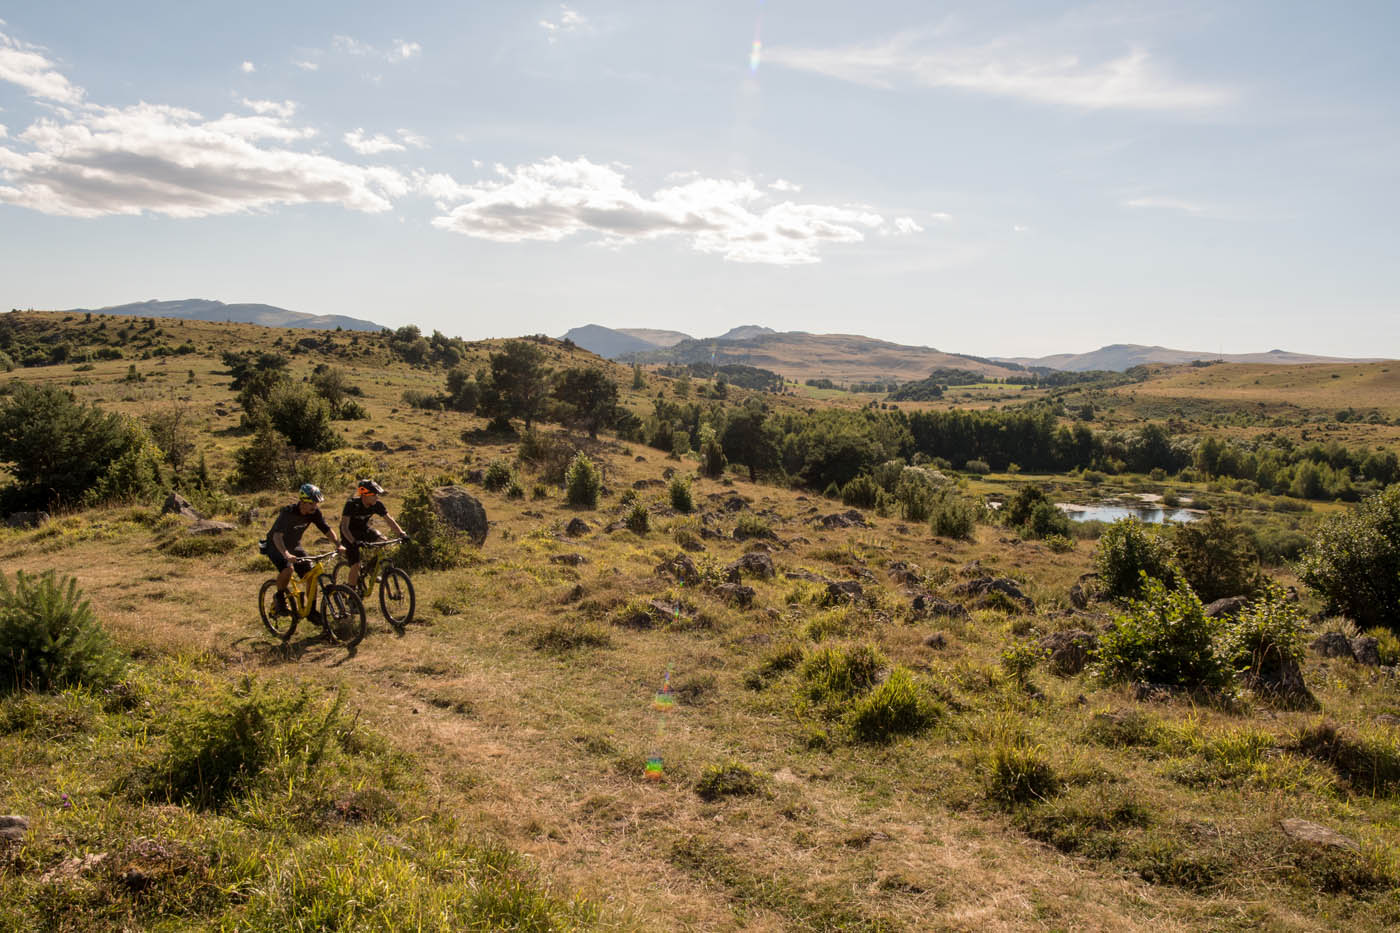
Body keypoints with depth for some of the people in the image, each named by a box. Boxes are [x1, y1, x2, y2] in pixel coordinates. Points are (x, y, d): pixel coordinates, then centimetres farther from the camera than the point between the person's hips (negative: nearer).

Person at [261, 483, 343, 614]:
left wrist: (338, 545, -30)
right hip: (276, 546, -6)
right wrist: (286, 554, -58)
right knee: (287, 569, -33)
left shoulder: (315, 512, -15)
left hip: (294, 546, 6)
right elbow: (277, 535, -43)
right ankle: (279, 599, -7)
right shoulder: (288, 512, -32)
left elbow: (327, 530, -12)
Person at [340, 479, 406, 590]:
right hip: (350, 533, -5)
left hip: (364, 529, 5)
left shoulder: (377, 505, -17)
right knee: (356, 566, -15)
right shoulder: (352, 504, -31)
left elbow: (389, 520, -15)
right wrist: (354, 542, -51)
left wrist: (401, 534, -31)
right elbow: (344, 527, -36)